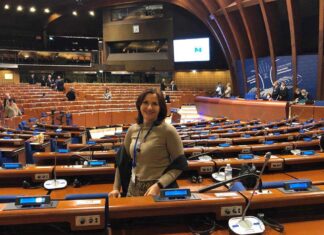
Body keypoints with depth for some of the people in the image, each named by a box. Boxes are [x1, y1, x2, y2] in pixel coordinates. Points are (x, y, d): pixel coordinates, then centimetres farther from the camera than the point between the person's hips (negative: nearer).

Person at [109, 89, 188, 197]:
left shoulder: (168, 131, -14)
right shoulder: (133, 130, 0)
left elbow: (179, 165, -12)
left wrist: (158, 185, -22)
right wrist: (116, 187, 6)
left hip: (160, 191, -4)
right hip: (134, 189, 5)